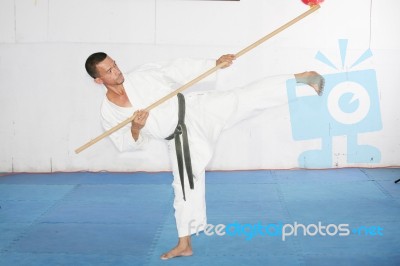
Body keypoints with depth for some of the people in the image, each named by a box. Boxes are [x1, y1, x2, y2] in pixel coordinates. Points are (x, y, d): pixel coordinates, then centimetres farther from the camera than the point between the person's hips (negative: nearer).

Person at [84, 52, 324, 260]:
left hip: (196, 111, -1)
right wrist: (135, 129, -20)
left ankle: (301, 78, -10)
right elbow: (128, 145, 2)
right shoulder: (109, 113, -2)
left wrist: (214, 64, -9)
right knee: (186, 187, 7)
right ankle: (185, 245, 21)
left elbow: (178, 69, -2)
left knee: (249, 97, -16)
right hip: (179, 140, 2)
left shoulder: (142, 76, -6)